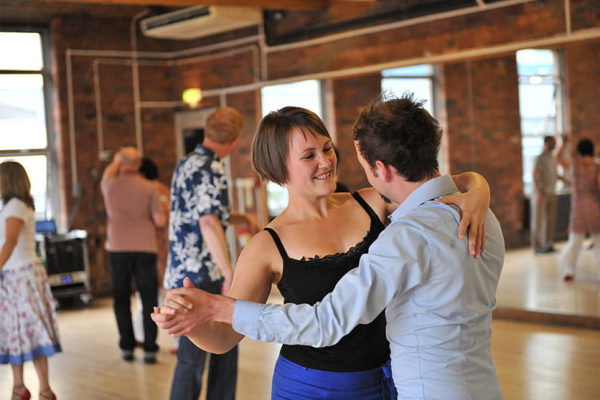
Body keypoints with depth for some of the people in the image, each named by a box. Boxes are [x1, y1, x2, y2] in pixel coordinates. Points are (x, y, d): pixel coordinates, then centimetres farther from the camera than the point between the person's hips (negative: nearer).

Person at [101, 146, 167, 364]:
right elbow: (160, 221, -8)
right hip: (145, 249, -2)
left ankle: (127, 347, 13)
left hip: (117, 249, 2)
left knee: (121, 299, 12)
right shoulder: (149, 188, -7)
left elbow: (108, 174, 24)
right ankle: (149, 349, 0)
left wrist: (116, 161, 41)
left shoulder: (110, 185, -1)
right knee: (149, 299, 3)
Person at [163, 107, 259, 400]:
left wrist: (244, 219, 21)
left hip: (185, 271, 10)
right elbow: (208, 223, -25)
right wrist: (230, 273, -27)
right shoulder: (210, 169, -15)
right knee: (193, 358, -3)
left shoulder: (186, 164, 15)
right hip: (200, 276, -10)